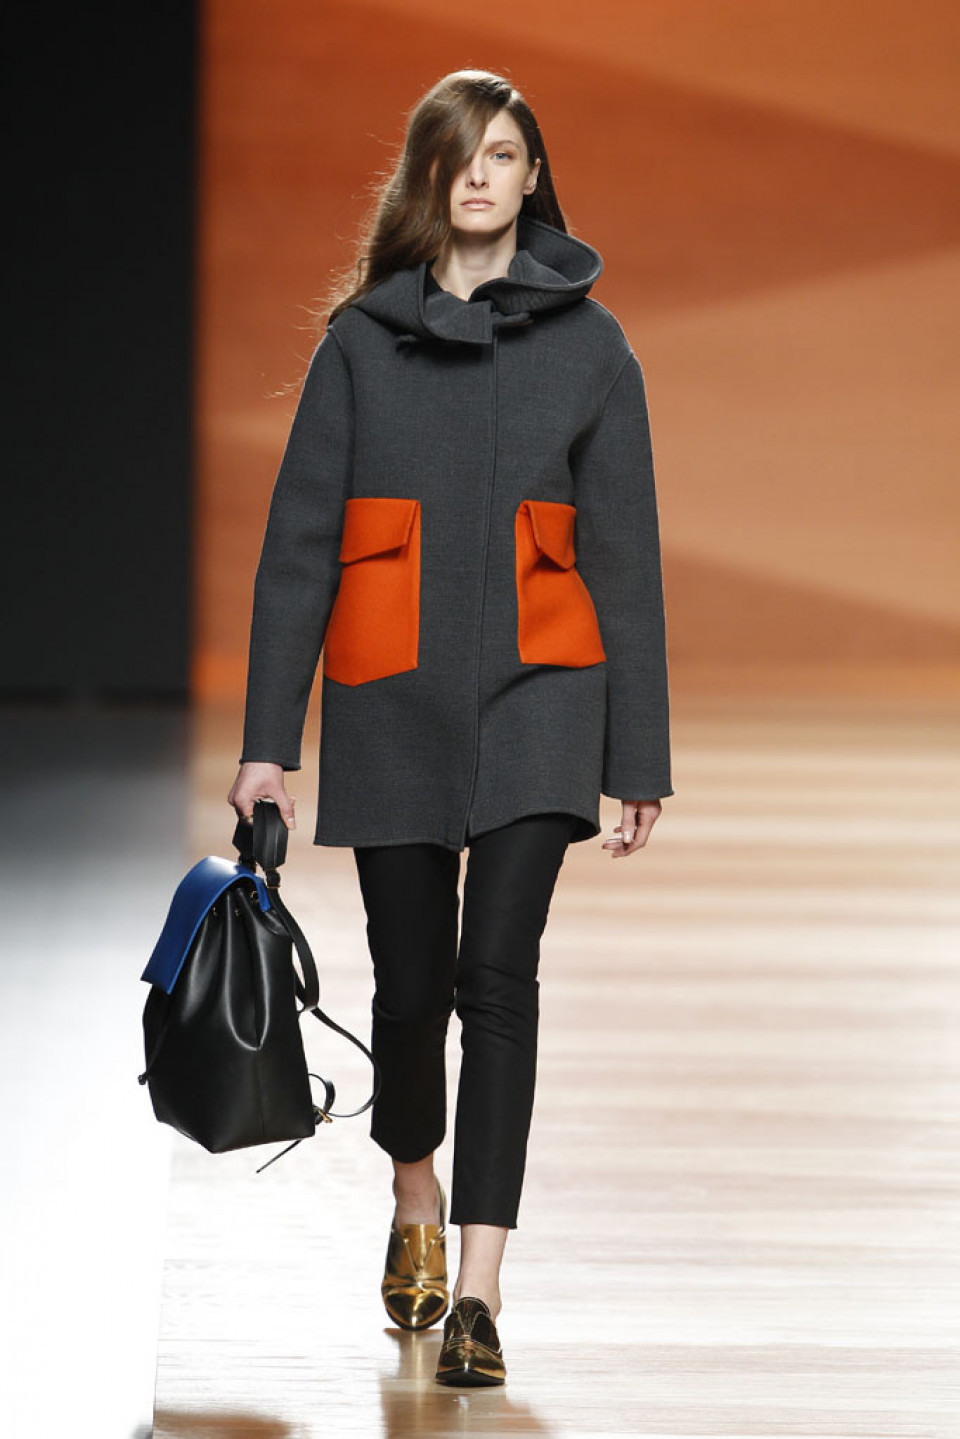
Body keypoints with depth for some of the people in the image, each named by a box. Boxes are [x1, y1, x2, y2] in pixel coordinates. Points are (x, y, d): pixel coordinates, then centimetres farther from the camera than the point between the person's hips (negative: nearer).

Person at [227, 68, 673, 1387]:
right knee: (411, 978, 5)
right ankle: (415, 1192, 36)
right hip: (392, 693, 1)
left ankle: (477, 1291, -12)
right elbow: (299, 539, 5)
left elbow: (624, 551, 6)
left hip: (536, 688, -1)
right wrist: (268, 736, -1)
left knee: (500, 971, -13)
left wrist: (639, 753, 2)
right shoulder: (362, 338, 6)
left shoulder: (586, 341, 5)